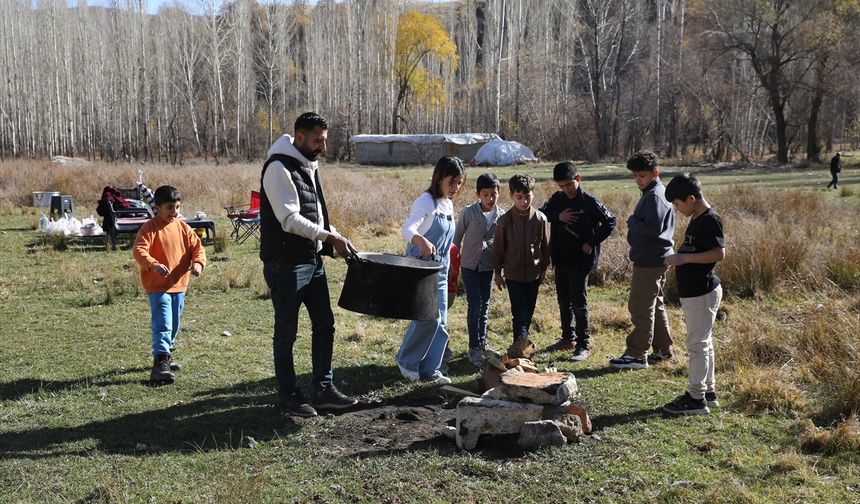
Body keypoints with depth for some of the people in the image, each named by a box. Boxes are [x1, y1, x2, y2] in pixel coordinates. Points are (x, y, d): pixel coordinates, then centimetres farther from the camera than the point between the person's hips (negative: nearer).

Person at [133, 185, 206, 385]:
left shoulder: (183, 227, 6)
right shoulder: (149, 228, -11)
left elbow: (197, 247, 6)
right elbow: (139, 251, -22)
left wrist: (198, 262, -15)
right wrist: (153, 265, -40)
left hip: (179, 285, 7)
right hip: (157, 287, -6)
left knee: (173, 325, 19)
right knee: (162, 325, -15)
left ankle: (167, 354, 38)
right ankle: (160, 363, -18)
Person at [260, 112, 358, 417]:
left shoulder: (309, 166, 13)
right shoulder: (279, 168, -15)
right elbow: (290, 220, -22)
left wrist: (336, 241, 8)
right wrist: (329, 236, -21)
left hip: (312, 260, 9)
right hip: (285, 263, -9)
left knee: (324, 325, 12)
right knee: (286, 332, 2)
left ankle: (323, 389, 23)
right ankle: (289, 397, 14)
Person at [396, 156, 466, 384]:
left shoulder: (449, 205, 12)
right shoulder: (426, 201, -13)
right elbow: (407, 229, -29)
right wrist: (422, 241, -50)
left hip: (439, 271, 8)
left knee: (441, 323, 6)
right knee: (428, 318, -12)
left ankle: (430, 369, 16)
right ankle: (406, 360, 8)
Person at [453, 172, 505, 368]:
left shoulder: (501, 215, -3)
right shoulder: (468, 212, -11)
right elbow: (457, 237, -1)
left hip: (489, 266, 3)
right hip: (470, 265, -3)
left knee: (485, 305, 12)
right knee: (474, 305, -7)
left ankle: (482, 342, 25)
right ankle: (474, 348, -2)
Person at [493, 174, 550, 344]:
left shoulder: (540, 219, -6)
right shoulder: (505, 220, -10)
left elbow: (545, 245, 5)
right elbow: (498, 247, -1)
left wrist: (544, 268, 10)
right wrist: (498, 272, 2)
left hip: (534, 273, 3)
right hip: (513, 274, -2)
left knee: (528, 313, 12)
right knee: (520, 313, -8)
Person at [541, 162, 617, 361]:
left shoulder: (589, 201, -10)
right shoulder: (557, 199, 5)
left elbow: (610, 221, -7)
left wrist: (592, 243, -12)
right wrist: (557, 216, -13)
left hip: (581, 260, -6)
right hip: (561, 260, 6)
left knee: (578, 303, -5)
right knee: (564, 302, 15)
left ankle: (582, 346, 2)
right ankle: (568, 338, 30)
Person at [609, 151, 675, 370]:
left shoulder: (655, 196, -17)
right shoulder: (653, 193, 15)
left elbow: (653, 228, -25)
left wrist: (632, 222, -12)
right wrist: (635, 222, 7)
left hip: (649, 261, -11)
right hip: (655, 259, 11)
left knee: (640, 307, -5)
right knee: (655, 305, 17)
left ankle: (637, 355, 0)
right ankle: (663, 350, 26)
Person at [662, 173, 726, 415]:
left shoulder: (709, 220, -17)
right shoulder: (697, 219, 13)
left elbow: (719, 253, -25)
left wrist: (685, 258, -23)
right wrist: (679, 257, 9)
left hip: (703, 293, -10)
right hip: (694, 292, 10)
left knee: (697, 344, -4)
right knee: (702, 343, 16)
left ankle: (696, 399, 2)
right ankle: (708, 391, 26)